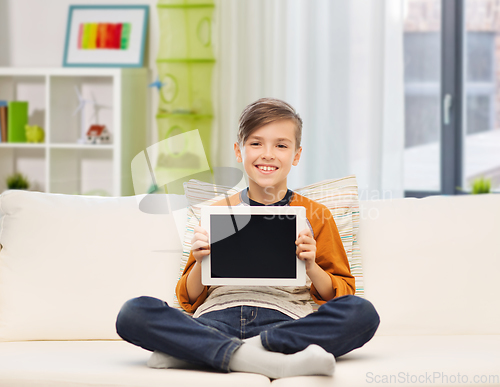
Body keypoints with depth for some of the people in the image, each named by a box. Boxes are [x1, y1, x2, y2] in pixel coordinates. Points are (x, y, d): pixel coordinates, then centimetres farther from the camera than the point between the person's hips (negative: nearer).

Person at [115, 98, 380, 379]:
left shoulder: (315, 215, 18)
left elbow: (341, 295, 16)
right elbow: (190, 300, 21)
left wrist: (311, 267, -3)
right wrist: (200, 262, 1)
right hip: (216, 320, 0)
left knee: (362, 313, -32)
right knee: (133, 313, -27)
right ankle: (263, 360, -40)